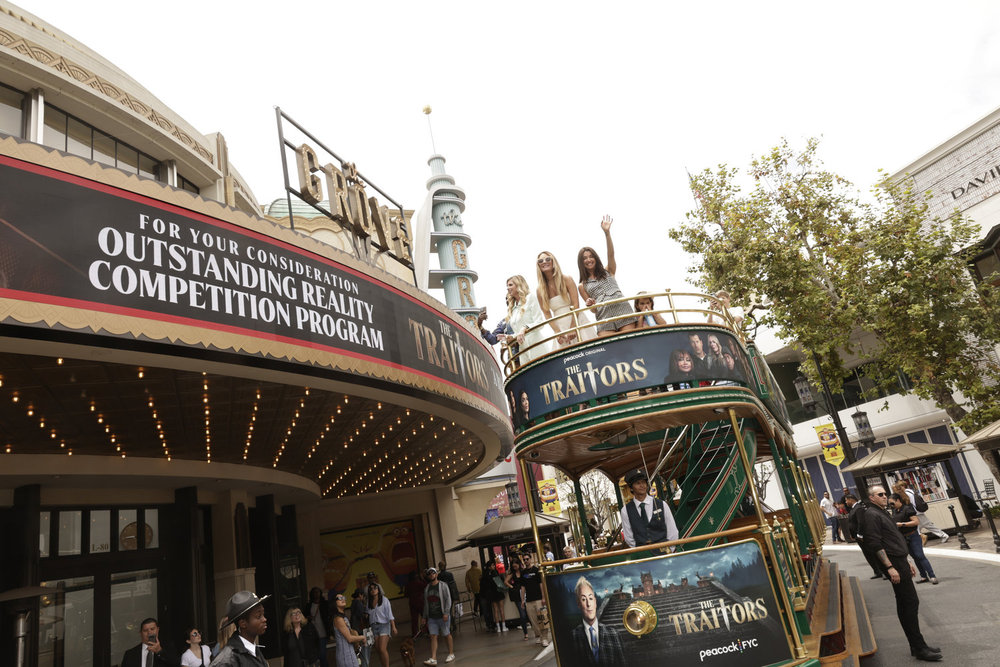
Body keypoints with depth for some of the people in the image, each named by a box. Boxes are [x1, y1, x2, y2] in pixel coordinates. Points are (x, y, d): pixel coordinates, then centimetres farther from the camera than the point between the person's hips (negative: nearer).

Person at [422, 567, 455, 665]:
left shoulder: (443, 586, -3)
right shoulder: (427, 588, 11)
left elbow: (448, 600, -8)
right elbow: (425, 604, 15)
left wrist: (445, 613, -16)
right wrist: (424, 617, 13)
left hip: (442, 616, -4)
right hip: (431, 617, 4)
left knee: (447, 635, 5)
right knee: (433, 636, -3)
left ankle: (451, 654, 19)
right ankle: (433, 659, -5)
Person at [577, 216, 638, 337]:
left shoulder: (608, 272, 19)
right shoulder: (582, 286, 19)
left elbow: (611, 254, 1)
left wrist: (607, 232, -12)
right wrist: (590, 305, -10)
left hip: (622, 309, 0)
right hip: (604, 318, 0)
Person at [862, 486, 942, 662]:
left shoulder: (883, 513, 19)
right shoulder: (872, 515, -13)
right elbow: (875, 544, -19)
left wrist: (907, 562, 22)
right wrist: (890, 567, -21)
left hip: (900, 561, 10)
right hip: (893, 563, -10)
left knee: (905, 604, 13)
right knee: (910, 603, -8)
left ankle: (917, 646, 20)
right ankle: (919, 648, -3)